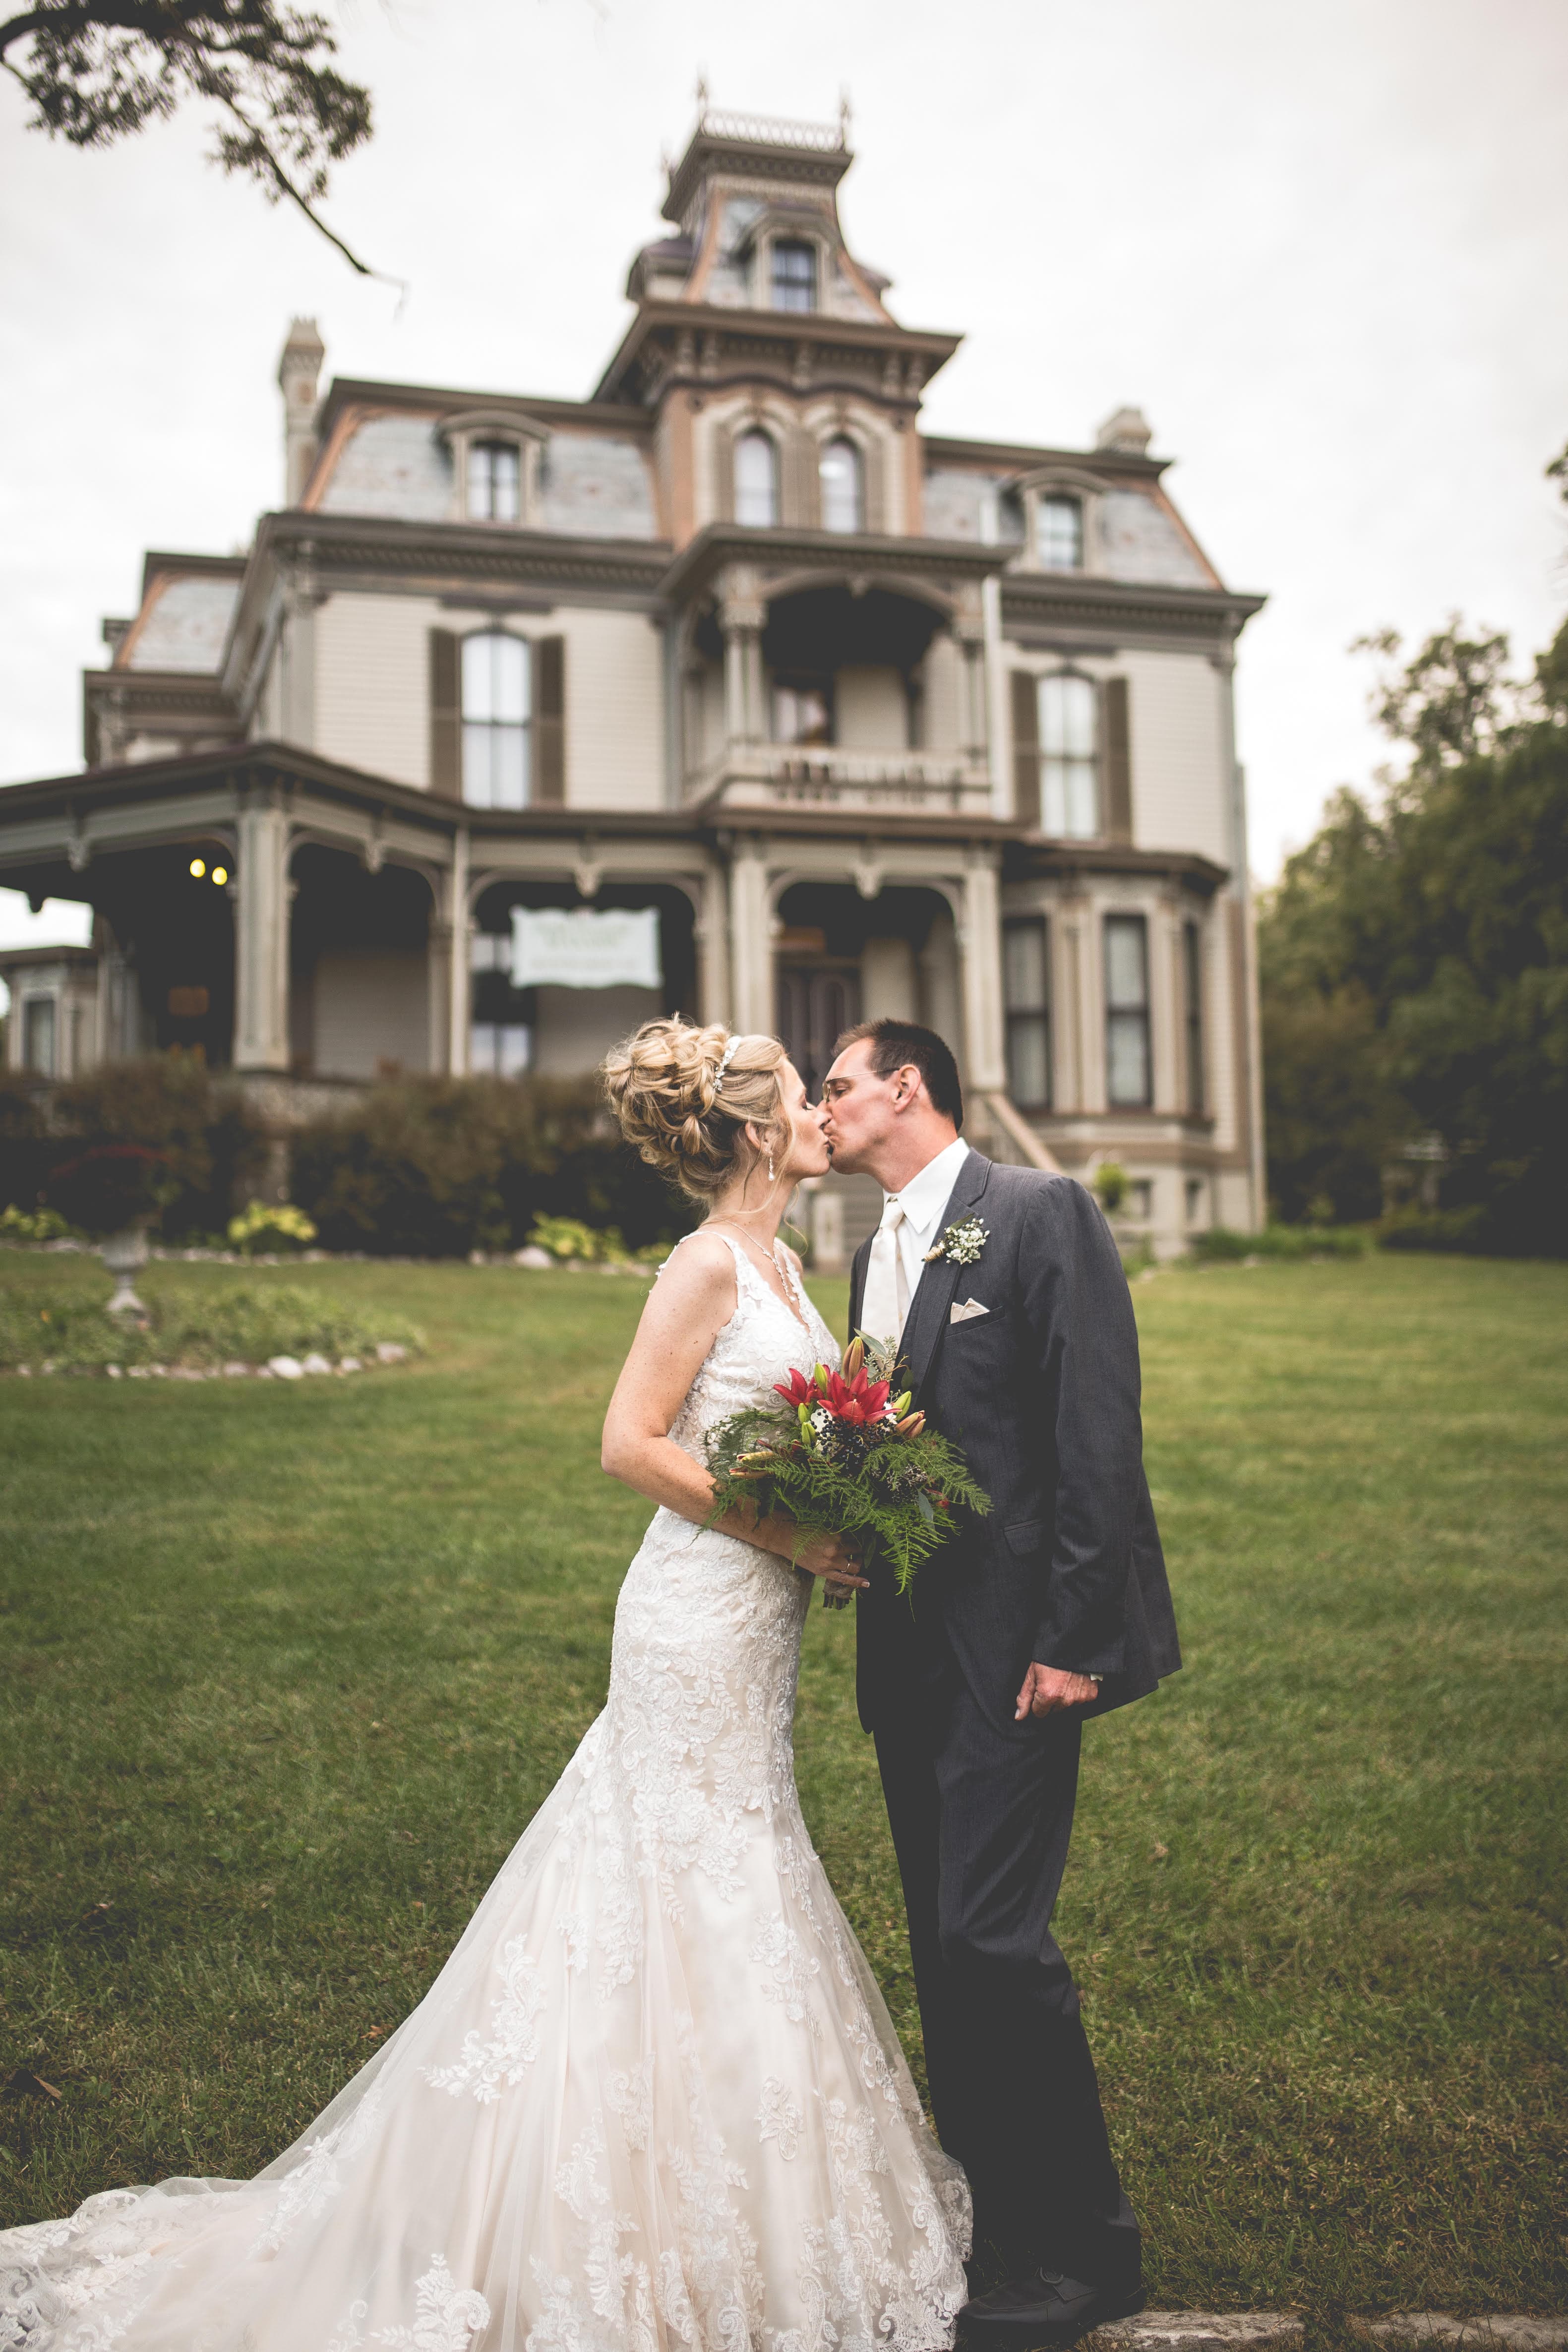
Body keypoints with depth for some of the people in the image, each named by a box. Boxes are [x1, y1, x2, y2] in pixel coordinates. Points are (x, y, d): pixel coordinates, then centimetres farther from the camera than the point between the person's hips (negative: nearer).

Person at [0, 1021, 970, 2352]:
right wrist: (791, 1538, -18)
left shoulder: (778, 1265, 12)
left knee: (729, 1899, 17)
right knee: (692, 1910, 0)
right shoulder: (708, 1264, -15)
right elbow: (633, 1444, -21)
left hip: (754, 1625, 9)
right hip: (702, 1624, -9)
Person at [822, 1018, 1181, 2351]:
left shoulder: (1042, 1214, -10)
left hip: (1011, 1642, -8)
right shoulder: (878, 1249, 15)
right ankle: (983, 2204, 29)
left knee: (993, 1935, -8)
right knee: (943, 1938, 14)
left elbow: (1098, 1434, -15)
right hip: (910, 1645, 8)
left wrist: (1069, 1636, -18)